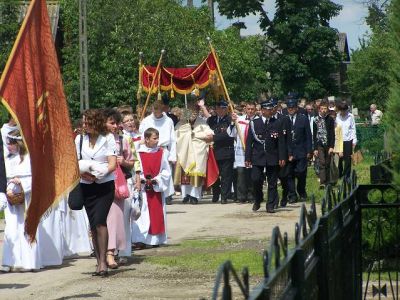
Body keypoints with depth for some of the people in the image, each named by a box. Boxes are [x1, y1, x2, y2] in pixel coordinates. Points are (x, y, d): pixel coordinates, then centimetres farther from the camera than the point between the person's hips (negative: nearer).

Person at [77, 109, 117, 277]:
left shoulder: (108, 138, -2)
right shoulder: (79, 139, 9)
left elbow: (112, 164, -6)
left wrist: (99, 174, -21)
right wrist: (82, 173, -12)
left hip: (105, 185, -4)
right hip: (87, 186, 4)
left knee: (99, 221, -18)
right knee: (93, 225, 5)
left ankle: (102, 261, -13)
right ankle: (100, 262, 12)